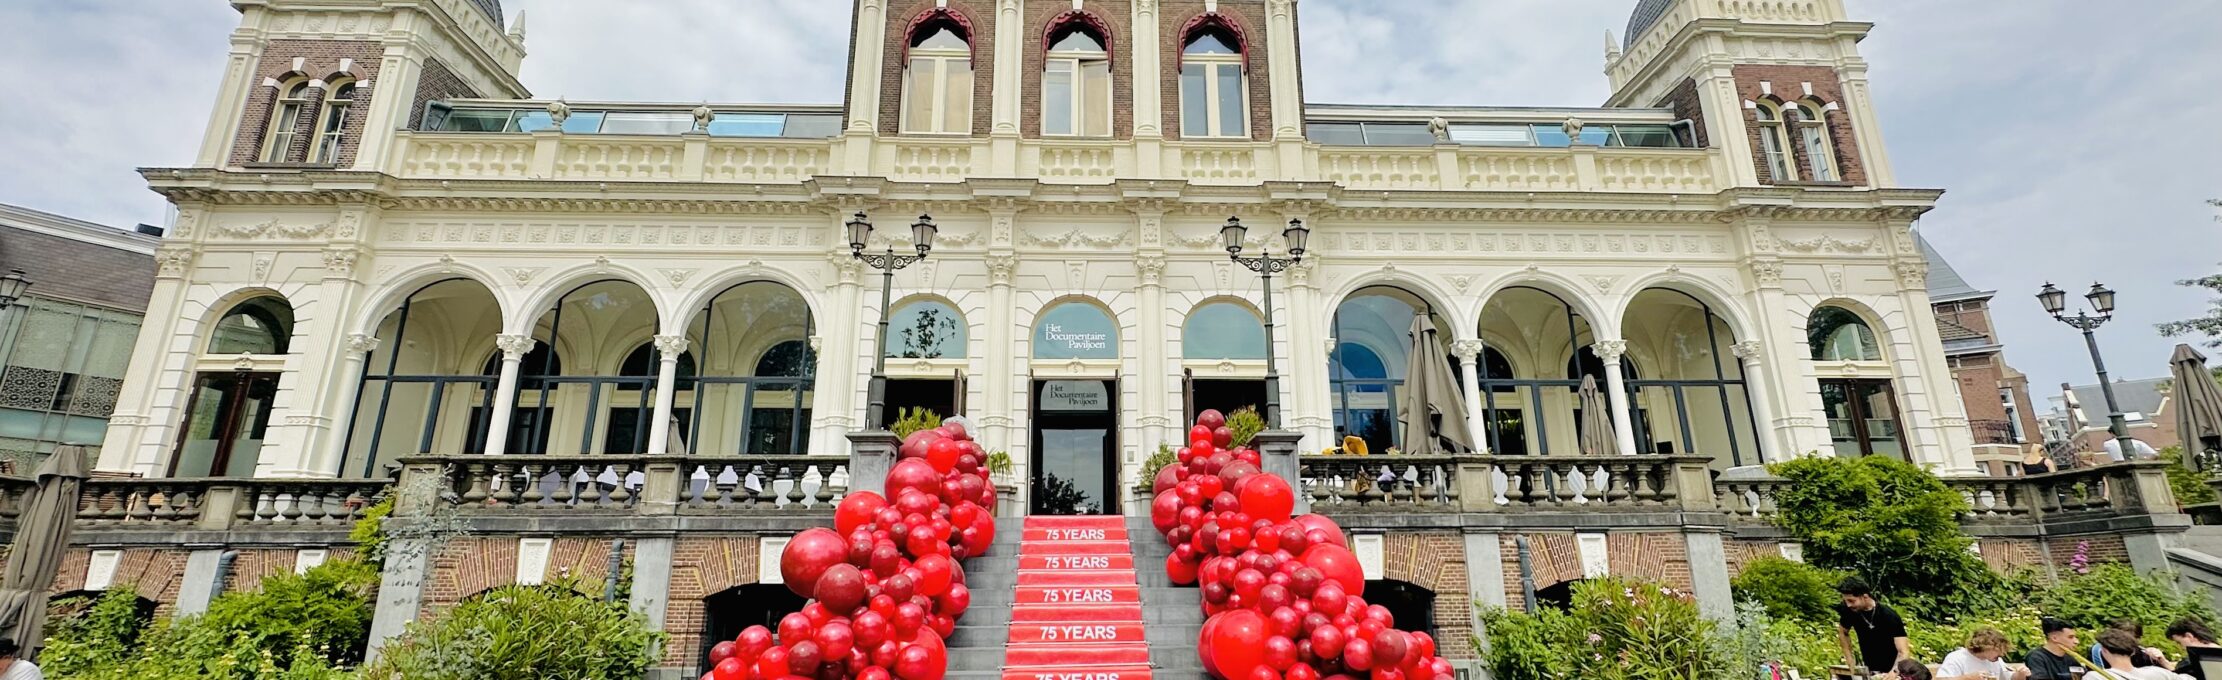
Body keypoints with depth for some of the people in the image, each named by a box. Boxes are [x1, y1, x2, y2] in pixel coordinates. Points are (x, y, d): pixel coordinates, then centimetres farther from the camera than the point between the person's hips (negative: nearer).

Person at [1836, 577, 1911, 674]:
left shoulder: (1889, 616, -22)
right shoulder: (1849, 611, -12)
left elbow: (1904, 652, -26)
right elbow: (1843, 633, 9)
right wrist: (1849, 659, 1)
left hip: (1891, 670, -3)